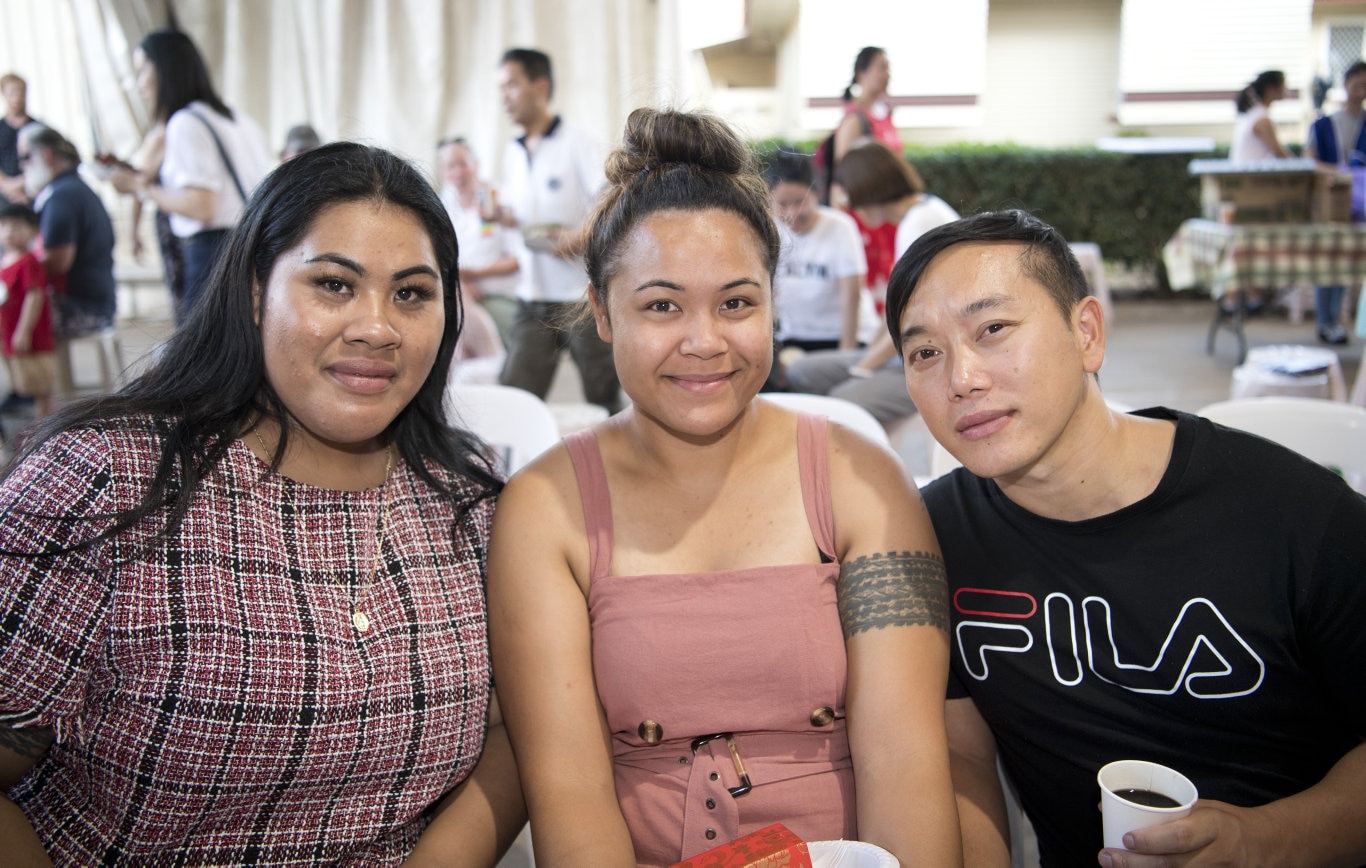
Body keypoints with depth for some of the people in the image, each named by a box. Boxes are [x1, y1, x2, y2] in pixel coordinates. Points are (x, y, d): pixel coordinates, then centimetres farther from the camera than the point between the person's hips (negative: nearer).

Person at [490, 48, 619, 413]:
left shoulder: (575, 142, -6)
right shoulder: (512, 153, 12)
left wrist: (581, 235, -30)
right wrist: (501, 214, -2)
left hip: (583, 293, -5)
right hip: (532, 297, 5)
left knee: (603, 401, 4)